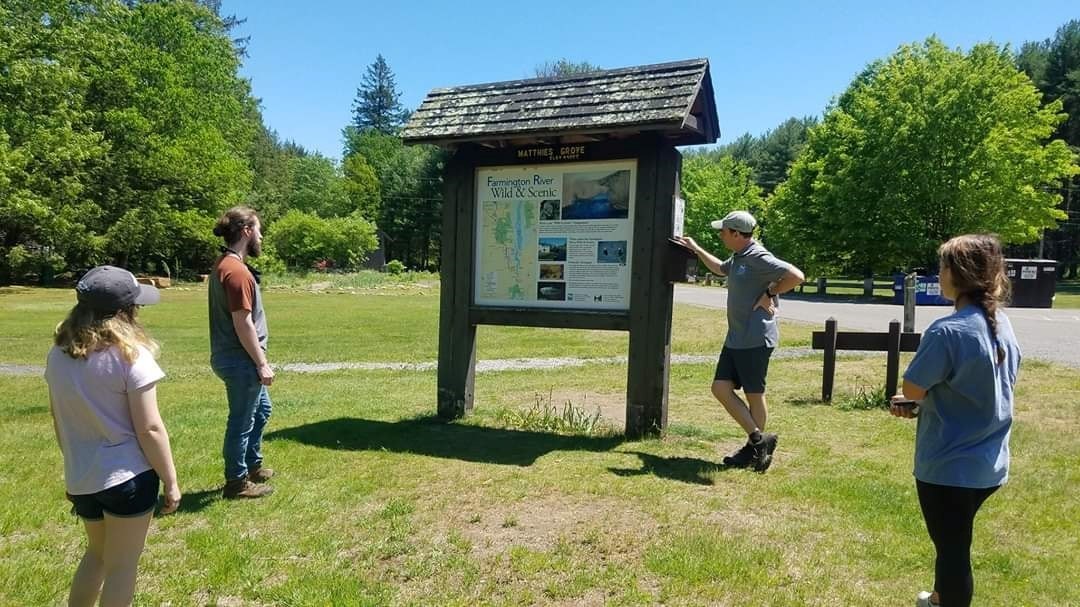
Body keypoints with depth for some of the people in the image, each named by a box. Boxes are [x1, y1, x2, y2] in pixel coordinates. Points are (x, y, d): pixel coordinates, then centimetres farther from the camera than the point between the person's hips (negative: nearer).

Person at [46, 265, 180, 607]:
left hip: (80, 477, 6)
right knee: (121, 566, 10)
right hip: (128, 477, -6)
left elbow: (58, 418, 12)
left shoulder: (59, 354, 1)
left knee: (97, 554, 27)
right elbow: (149, 428, -19)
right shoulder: (130, 355, -19)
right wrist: (170, 481, -10)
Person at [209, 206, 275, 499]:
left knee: (261, 408, 24)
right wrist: (262, 364, -17)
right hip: (240, 360, -11)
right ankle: (237, 482, 18)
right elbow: (243, 324, -23)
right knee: (242, 420, 3)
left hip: (237, 358, 11)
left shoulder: (226, 265, 10)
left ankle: (253, 465, 37)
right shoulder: (237, 271, -22)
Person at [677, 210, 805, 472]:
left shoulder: (759, 259, -16)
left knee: (754, 394, 2)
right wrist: (696, 249, 36)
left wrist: (769, 294, -15)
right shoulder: (738, 257, 14)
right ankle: (758, 438, 13)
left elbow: (796, 276, -26)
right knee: (720, 388, 5)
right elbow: (720, 268, 37)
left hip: (755, 339, -10)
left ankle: (755, 449, 16)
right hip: (735, 338, 10)